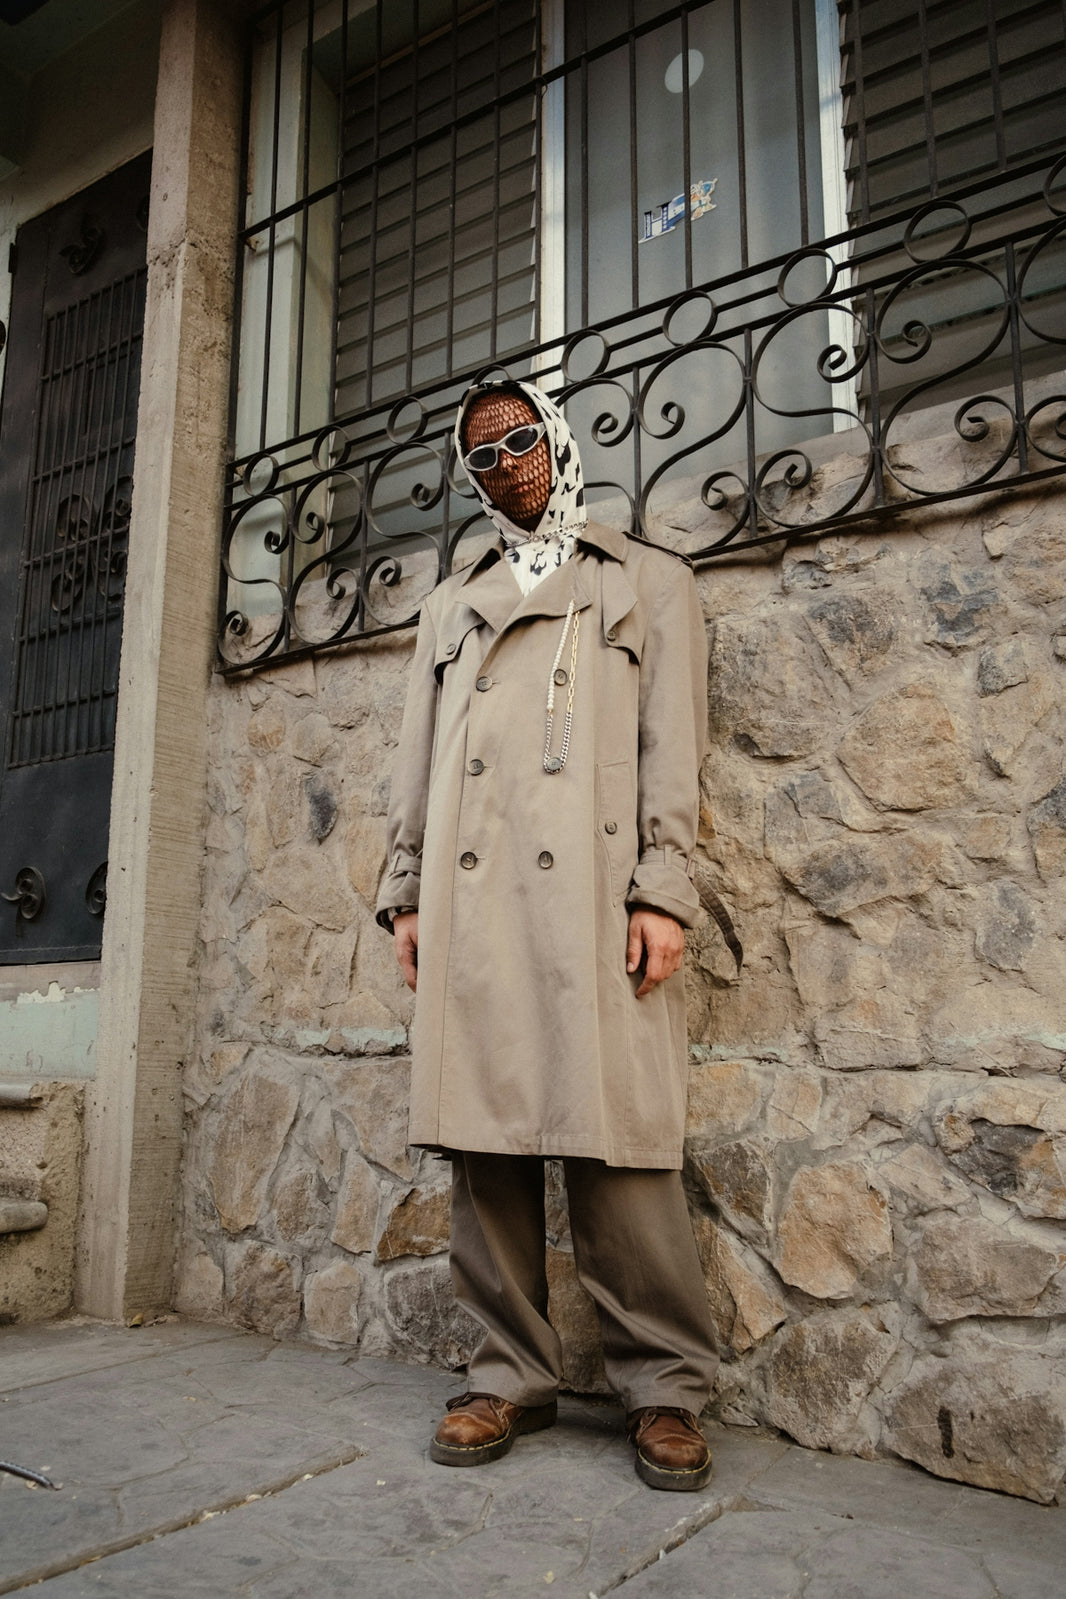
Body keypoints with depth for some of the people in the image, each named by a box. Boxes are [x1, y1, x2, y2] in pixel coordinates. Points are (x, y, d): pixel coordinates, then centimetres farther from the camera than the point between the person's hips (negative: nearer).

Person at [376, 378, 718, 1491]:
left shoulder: (648, 580, 16)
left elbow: (670, 746, 5)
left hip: (592, 892, -3)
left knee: (614, 1143, -7)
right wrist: (405, 891, 10)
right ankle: (511, 1376, 15)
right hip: (469, 899, 4)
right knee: (482, 1136, 2)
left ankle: (665, 1387, 8)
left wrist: (661, 892, -7)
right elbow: (418, 759, 21)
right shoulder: (452, 605, 27)